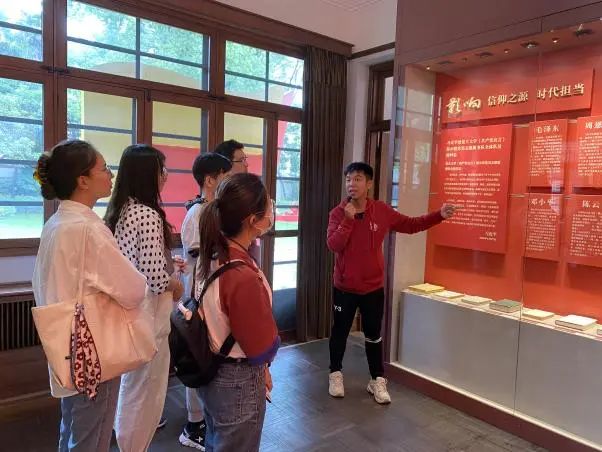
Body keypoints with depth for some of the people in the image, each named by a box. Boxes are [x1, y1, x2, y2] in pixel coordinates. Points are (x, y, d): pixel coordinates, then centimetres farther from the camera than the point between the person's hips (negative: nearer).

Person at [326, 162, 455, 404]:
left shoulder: (382, 211, -5)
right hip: (344, 288, -1)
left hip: (373, 288, 1)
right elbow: (333, 245, -21)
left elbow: (410, 225, 5)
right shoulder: (338, 213, -10)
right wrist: (348, 219, -28)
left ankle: (377, 380, 30)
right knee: (340, 332, 14)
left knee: (373, 335, 14)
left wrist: (439, 215, -5)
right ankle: (335, 374, 34)